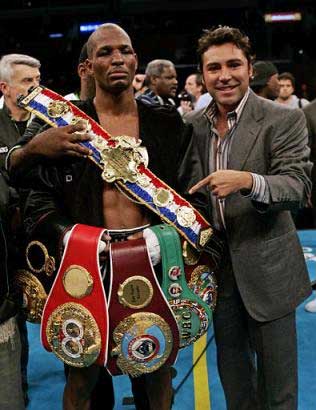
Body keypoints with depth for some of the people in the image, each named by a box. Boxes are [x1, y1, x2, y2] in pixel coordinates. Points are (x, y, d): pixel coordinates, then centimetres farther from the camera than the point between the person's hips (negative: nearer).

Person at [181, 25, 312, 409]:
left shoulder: (284, 119, -11)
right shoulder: (193, 124, 3)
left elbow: (299, 186, -20)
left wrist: (248, 181, -37)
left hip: (266, 264, -4)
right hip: (216, 262, 4)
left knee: (276, 374, 11)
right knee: (230, 364, 21)